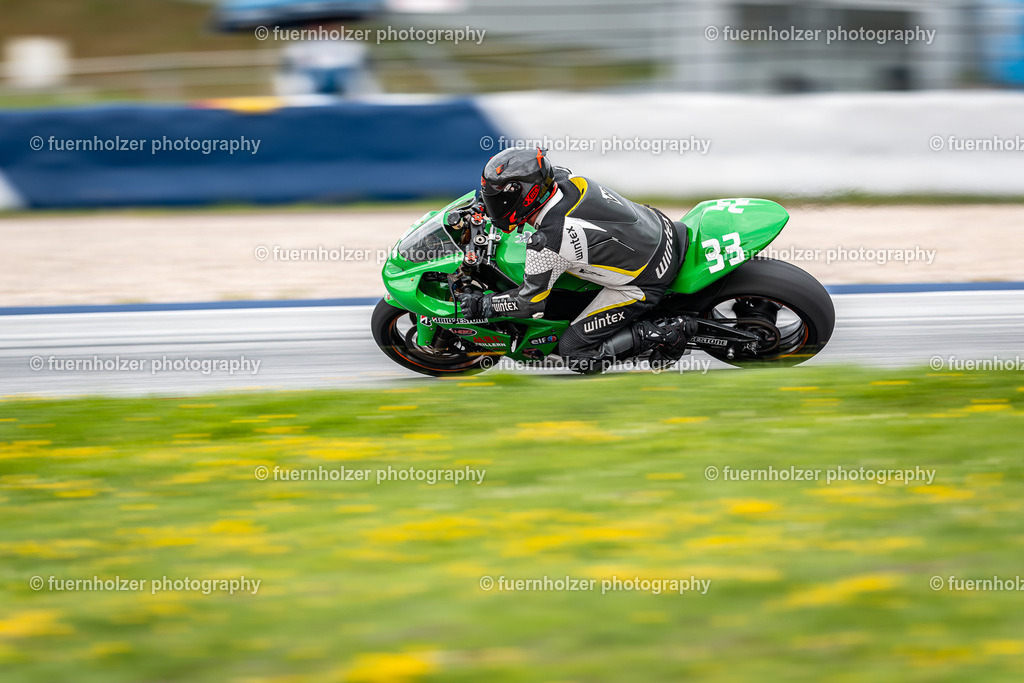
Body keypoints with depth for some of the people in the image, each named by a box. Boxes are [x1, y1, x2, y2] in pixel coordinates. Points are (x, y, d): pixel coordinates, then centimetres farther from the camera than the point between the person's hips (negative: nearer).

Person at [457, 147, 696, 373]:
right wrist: (491, 200, 20)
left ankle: (666, 333, -3)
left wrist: (483, 305, 0)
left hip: (644, 285, -8)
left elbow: (531, 304, -12)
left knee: (574, 353, 0)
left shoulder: (547, 244, -27)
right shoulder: (565, 179, -7)